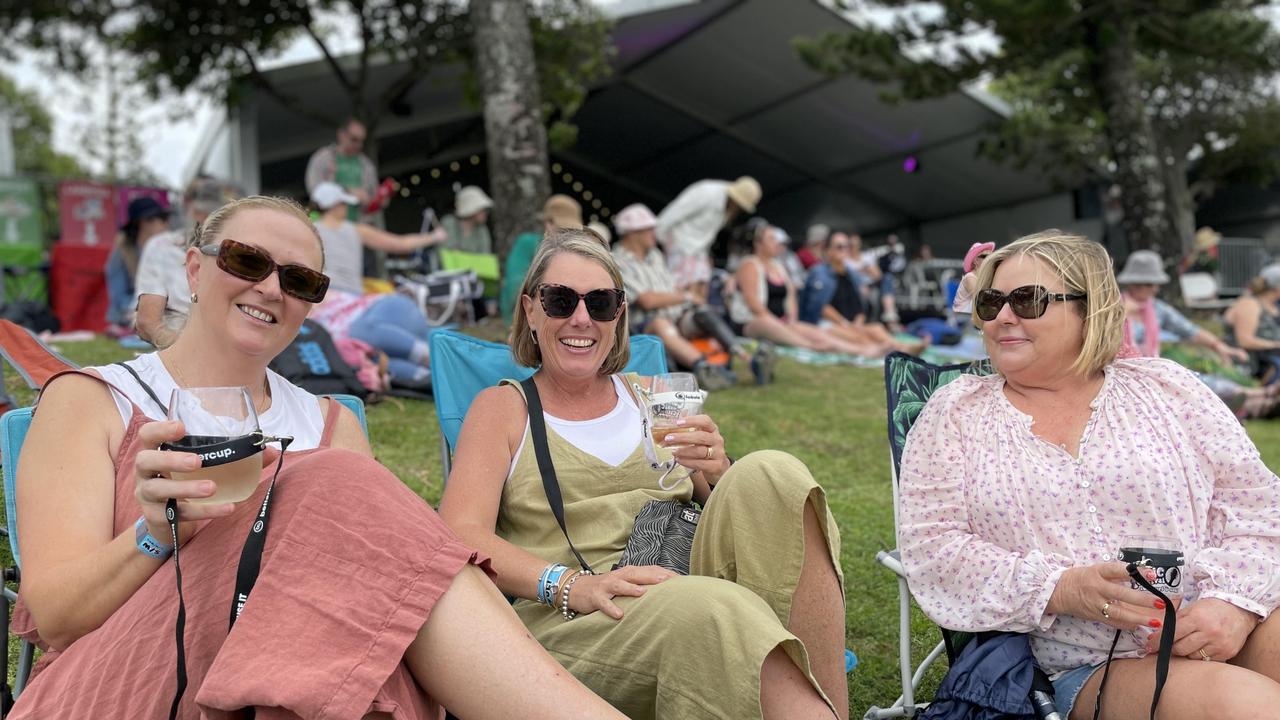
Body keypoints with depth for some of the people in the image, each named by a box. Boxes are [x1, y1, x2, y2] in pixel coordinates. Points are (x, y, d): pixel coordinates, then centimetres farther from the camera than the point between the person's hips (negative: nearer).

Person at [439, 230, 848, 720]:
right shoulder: (501, 408, 11)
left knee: (771, 475, -22)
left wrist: (721, 476, -6)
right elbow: (460, 535, -5)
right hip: (566, 621, -5)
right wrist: (571, 585, -21)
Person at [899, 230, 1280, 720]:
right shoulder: (955, 411, 7)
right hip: (1093, 668, -2)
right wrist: (1061, 589, -15)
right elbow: (927, 544, -2)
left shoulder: (1164, 386, 11)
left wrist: (1234, 601, -12)